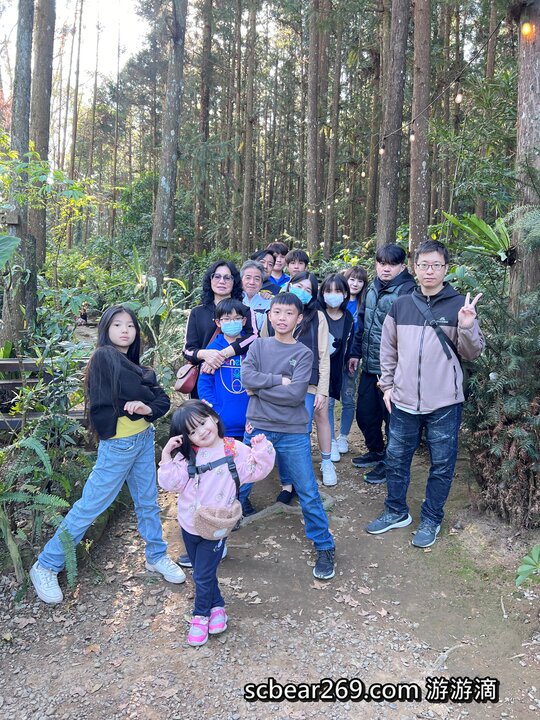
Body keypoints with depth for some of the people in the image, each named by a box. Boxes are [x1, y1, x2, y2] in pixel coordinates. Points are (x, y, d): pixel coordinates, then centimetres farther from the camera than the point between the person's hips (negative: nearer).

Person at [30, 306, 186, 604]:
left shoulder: (133, 364, 11)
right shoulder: (104, 356, -12)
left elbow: (163, 400, 3)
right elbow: (136, 391, -22)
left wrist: (148, 408, -17)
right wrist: (149, 397, -3)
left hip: (144, 438, 7)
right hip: (118, 444, -7)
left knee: (148, 501, 16)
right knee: (89, 506, 1)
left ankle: (157, 557, 34)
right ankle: (45, 566, 16)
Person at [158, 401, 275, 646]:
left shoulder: (235, 450, -11)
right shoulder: (187, 455, -6)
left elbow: (258, 470, -9)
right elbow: (171, 483, -12)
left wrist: (261, 449, -26)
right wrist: (166, 455, -22)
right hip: (188, 525, 3)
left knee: (203, 576, 5)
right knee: (204, 572, 19)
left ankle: (200, 616, 29)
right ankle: (217, 606, 41)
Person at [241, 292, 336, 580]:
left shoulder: (304, 353, -2)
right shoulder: (258, 345, 5)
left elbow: (295, 394, -15)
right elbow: (247, 378, -12)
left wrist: (259, 389, -9)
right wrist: (280, 379, -15)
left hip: (293, 433, -1)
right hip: (258, 427, 2)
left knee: (308, 493, 5)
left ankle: (325, 547, 22)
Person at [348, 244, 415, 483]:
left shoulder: (407, 291, -15)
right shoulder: (373, 288, 9)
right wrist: (356, 353, 15)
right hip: (369, 365, 8)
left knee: (391, 415, 6)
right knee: (364, 412, 17)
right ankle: (376, 451, 40)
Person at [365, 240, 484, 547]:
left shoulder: (460, 304, -4)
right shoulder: (401, 305, 5)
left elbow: (472, 353, -3)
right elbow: (388, 349, 13)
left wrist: (467, 327, -21)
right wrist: (388, 385, 9)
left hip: (444, 403, -3)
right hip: (404, 401, 3)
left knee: (442, 464, 9)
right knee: (396, 458, 14)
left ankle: (431, 519, 28)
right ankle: (396, 511, 33)